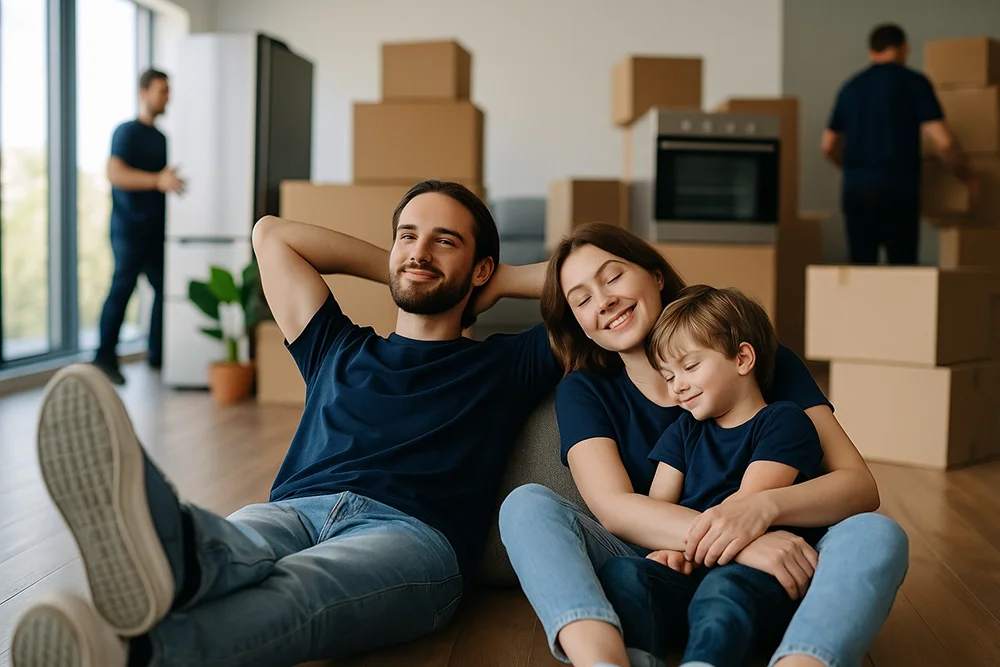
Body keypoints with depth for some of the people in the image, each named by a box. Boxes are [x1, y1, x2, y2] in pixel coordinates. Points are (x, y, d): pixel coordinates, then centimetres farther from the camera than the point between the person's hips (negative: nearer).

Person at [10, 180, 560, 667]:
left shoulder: (504, 365, 25)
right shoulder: (340, 352, 32)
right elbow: (272, 234, 40)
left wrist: (505, 281, 29)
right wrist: (394, 271, 38)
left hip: (408, 532, -3)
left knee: (293, 589, -39)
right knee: (231, 553, -36)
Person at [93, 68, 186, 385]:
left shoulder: (161, 137, 19)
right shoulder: (127, 132, -5)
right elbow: (115, 173, -20)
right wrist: (158, 181, -29)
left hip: (156, 228, 8)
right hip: (129, 226, -8)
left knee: (166, 287, 5)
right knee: (122, 286, -9)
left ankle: (158, 353, 15)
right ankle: (105, 357, -3)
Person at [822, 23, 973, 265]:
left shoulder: (851, 87, 14)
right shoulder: (914, 82, 0)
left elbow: (829, 146, 22)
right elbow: (944, 142, -6)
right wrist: (965, 175, 11)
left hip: (854, 190, 4)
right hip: (897, 190, -4)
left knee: (861, 266, 5)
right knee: (902, 266, 1)